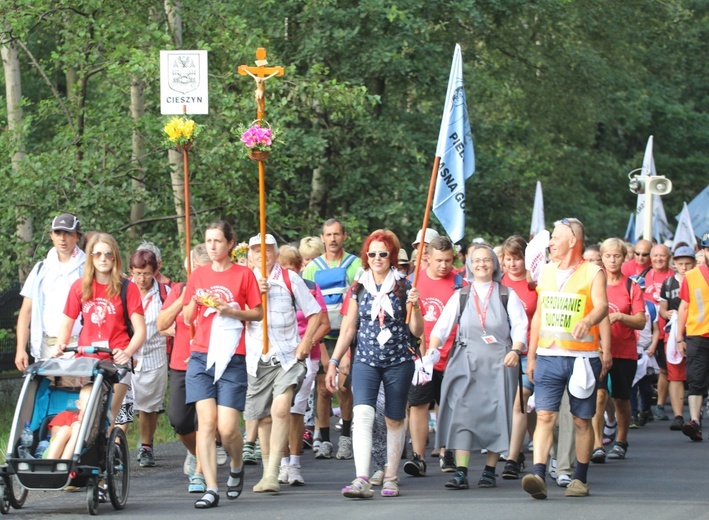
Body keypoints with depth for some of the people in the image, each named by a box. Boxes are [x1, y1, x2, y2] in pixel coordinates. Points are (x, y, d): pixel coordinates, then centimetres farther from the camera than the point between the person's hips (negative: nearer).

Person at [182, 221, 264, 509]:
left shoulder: (243, 274, 3)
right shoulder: (198, 274, 12)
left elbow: (258, 313, 6)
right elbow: (187, 317, 17)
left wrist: (232, 311, -10)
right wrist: (195, 303, -5)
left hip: (232, 359, -2)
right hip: (201, 356, 3)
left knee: (227, 428, -7)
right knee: (206, 422, -9)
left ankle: (237, 467, 25)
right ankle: (211, 489, -10)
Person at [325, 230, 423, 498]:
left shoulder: (403, 287, 1)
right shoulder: (359, 288, 7)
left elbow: (417, 331, 1)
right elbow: (348, 328, 12)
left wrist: (414, 306, -15)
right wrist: (334, 361, 9)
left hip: (398, 361, -1)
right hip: (365, 360, 1)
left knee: (395, 419, 8)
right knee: (362, 414, -17)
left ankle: (391, 477, 21)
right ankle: (362, 481, -25)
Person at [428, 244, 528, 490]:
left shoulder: (507, 295, 8)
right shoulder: (461, 296, 11)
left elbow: (520, 326, 1)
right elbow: (442, 326, 4)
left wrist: (515, 350, -17)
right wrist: (432, 349, -13)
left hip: (499, 362, -1)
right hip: (465, 362, 1)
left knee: (496, 415, -1)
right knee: (462, 414, -9)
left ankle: (489, 471, 8)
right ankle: (461, 472, -12)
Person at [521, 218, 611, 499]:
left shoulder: (593, 273, -3)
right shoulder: (547, 272, 13)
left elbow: (602, 306, -19)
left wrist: (588, 320, -42)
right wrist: (530, 355, 17)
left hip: (582, 357, -3)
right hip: (548, 356, 3)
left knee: (582, 421, 6)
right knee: (544, 416, -10)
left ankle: (580, 478, 17)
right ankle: (538, 475, -20)